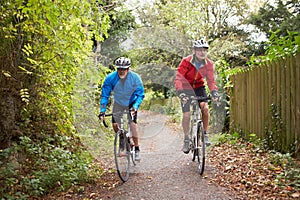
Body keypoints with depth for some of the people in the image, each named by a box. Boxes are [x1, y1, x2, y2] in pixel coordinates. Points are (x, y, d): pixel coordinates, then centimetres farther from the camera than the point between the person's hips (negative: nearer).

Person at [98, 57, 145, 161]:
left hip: (131, 103, -2)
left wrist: (135, 107, -38)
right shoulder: (110, 78, -24)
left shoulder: (135, 78, -27)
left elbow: (140, 95, -22)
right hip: (118, 103, 2)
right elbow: (105, 95, -18)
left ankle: (137, 149, -6)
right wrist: (102, 111, -27)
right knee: (115, 125, -6)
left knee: (132, 124, -18)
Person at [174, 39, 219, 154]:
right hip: (186, 89, -2)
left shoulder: (209, 64, -14)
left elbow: (210, 80, -14)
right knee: (186, 114, -10)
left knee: (205, 108, -22)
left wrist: (214, 93, -31)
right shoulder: (186, 61, -25)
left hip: (199, 88, 2)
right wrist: (180, 93, -43)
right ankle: (186, 139, 10)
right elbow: (178, 78, -29)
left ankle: (205, 134, -3)